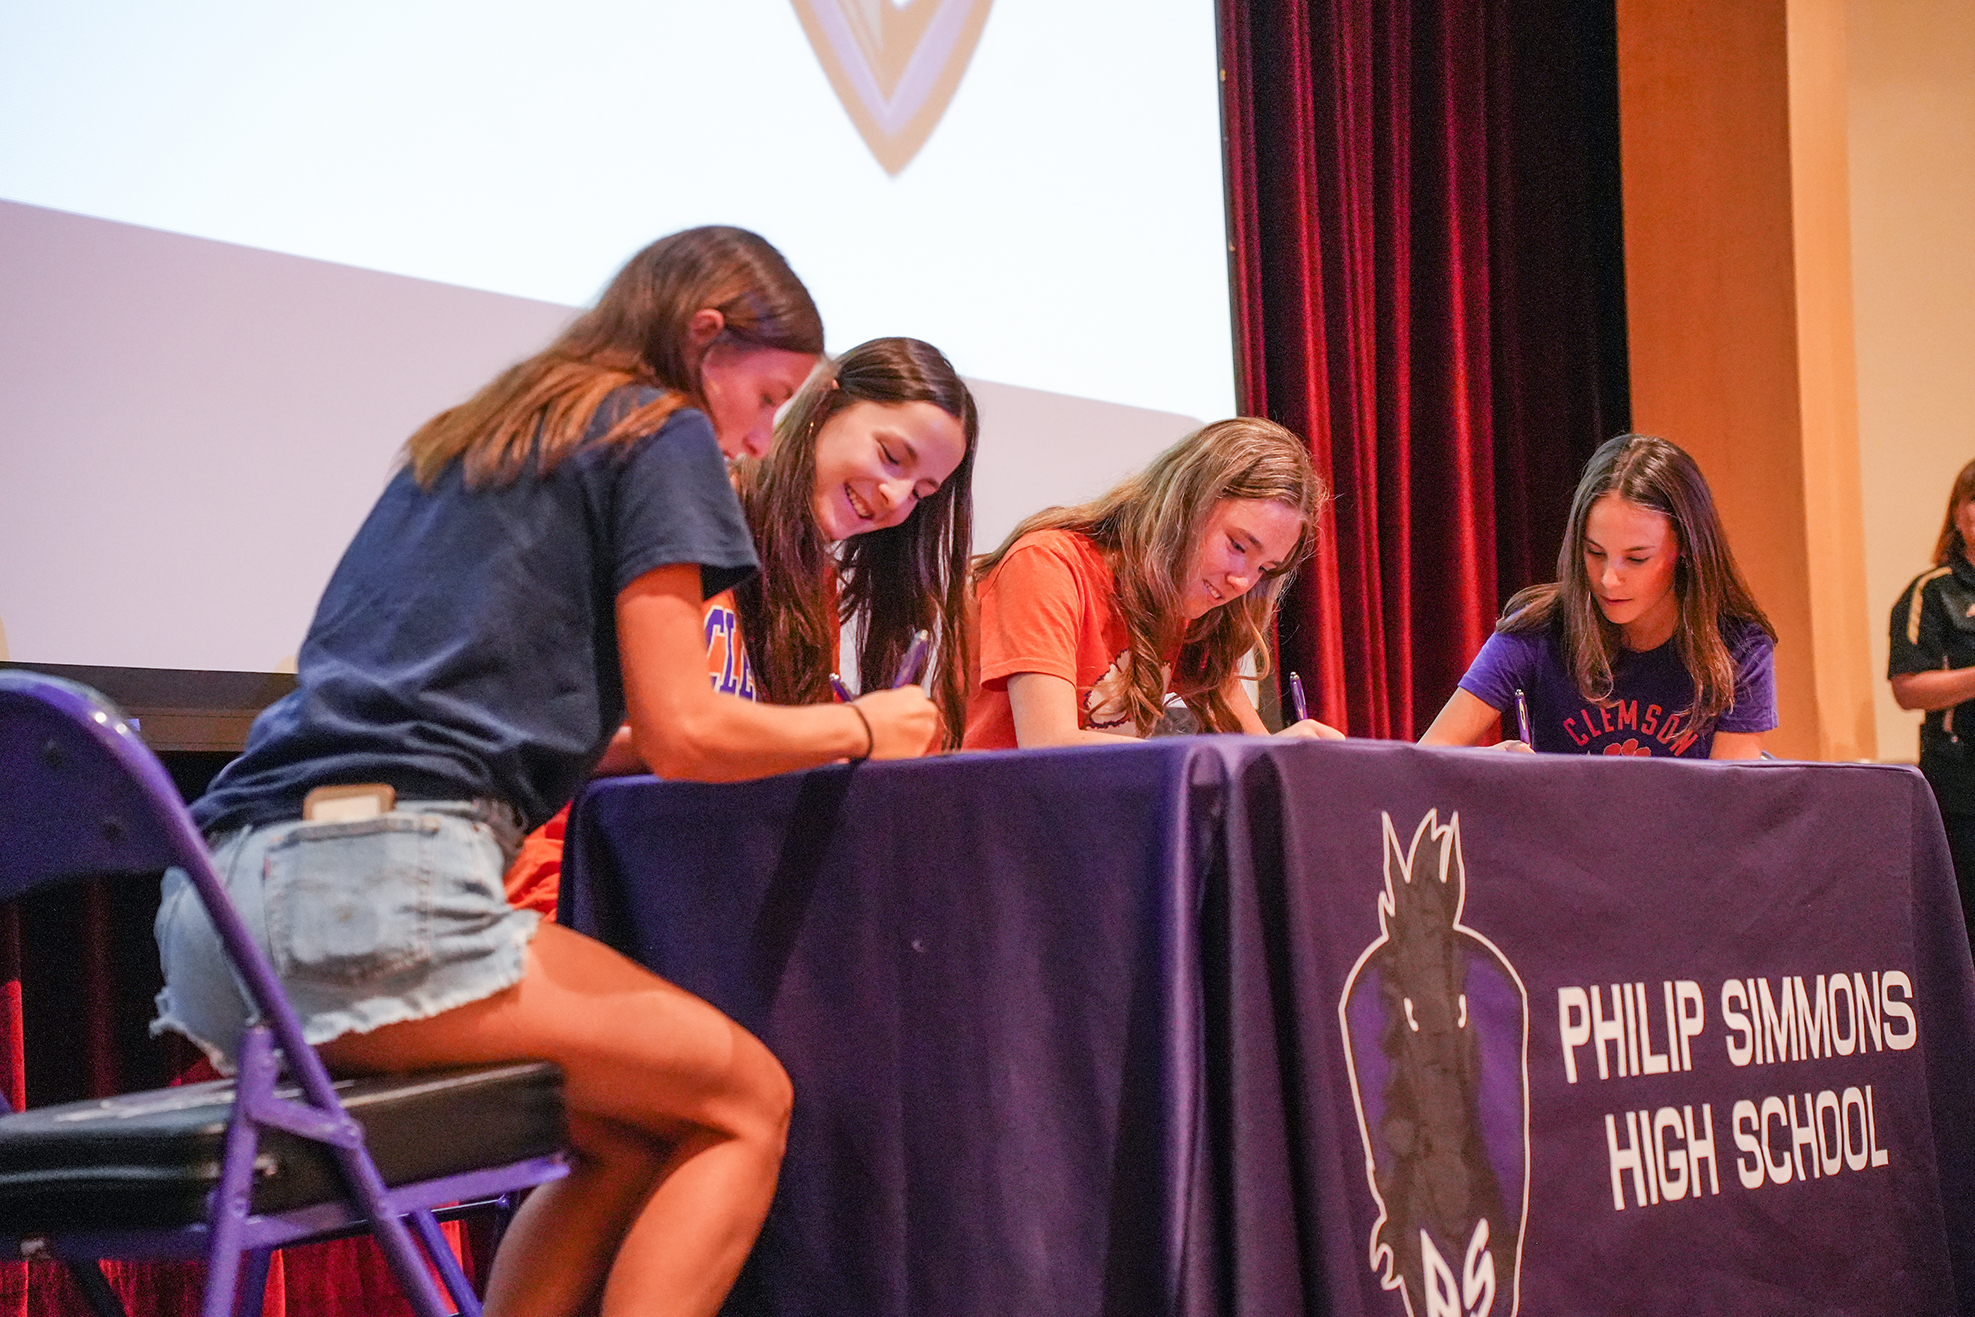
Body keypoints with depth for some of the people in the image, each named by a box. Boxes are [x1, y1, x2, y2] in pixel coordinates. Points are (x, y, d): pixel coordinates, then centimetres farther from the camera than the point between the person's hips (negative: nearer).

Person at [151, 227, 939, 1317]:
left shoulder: (464, 441, 29)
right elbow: (680, 732, -2)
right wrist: (859, 729, 15)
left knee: (632, 1137, 18)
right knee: (744, 1102, 4)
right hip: (376, 894, -8)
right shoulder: (661, 433, 5)